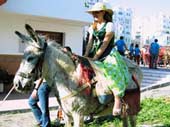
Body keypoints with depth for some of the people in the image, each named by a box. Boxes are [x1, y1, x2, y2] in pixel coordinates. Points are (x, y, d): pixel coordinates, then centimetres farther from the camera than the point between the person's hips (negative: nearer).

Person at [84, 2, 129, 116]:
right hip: (95, 54, 7)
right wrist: (86, 56, -6)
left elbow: (105, 43, -13)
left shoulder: (109, 25, -4)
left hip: (108, 54, -7)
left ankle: (118, 100, -30)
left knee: (112, 70, -33)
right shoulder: (92, 27, 16)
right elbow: (90, 43, 11)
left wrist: (95, 57, -18)